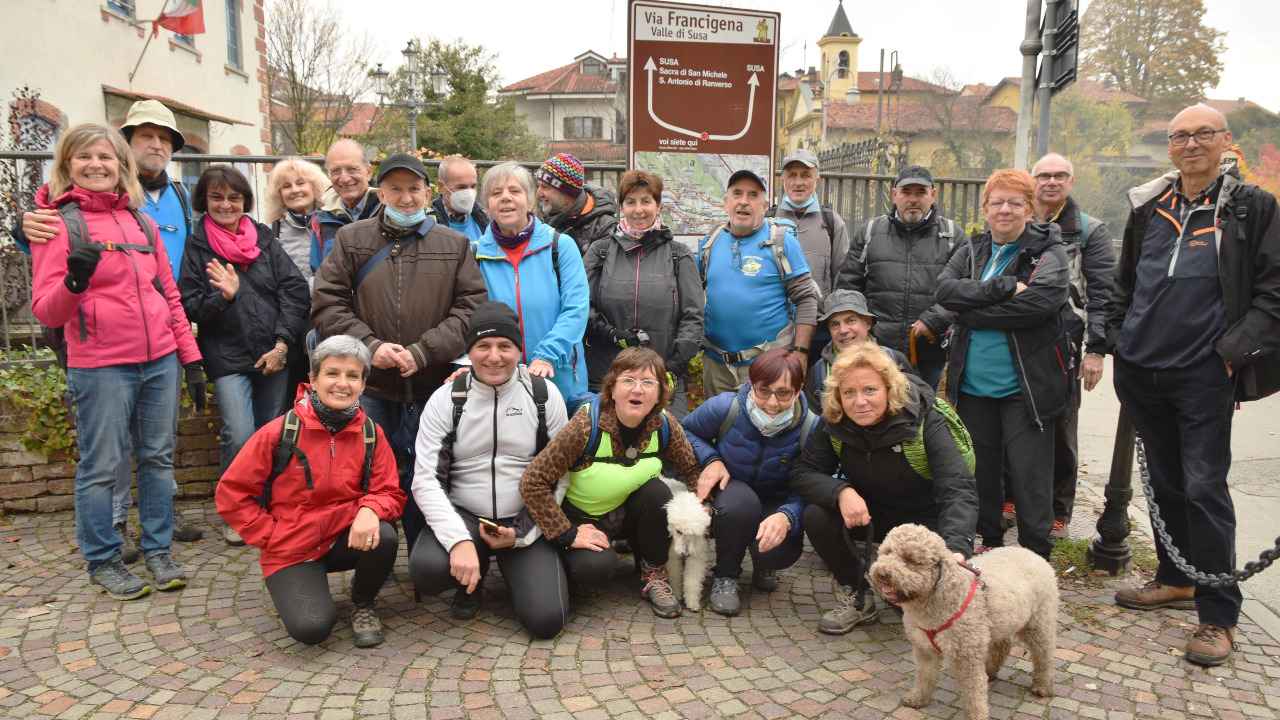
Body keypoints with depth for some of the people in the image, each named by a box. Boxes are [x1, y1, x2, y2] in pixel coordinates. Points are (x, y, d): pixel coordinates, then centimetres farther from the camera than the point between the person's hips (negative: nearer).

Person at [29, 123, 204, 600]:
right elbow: (46, 311, -7)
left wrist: (190, 357, 12)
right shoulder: (57, 222, -3)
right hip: (100, 367, -5)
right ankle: (102, 560, 19)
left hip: (161, 361, 5)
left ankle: (158, 551, 22)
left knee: (159, 459, 10)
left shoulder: (142, 221, 12)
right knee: (102, 466, 3)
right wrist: (74, 283, -28)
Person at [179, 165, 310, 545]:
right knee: (240, 438, -13)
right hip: (228, 357, -2)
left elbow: (296, 291, 2)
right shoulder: (196, 245, 3)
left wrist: (282, 344, -6)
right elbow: (190, 306, -1)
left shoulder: (264, 238, 9)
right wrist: (222, 297, -21)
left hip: (274, 355, 3)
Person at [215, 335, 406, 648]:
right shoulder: (280, 431, -12)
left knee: (383, 537, -31)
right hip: (291, 550, -2)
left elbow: (390, 493, -6)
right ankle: (298, 591, 15)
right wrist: (271, 536, -10)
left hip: (345, 537, 2)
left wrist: (370, 510, -29)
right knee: (311, 628, -24)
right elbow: (230, 493, -5)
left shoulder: (371, 434, -5)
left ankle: (363, 604, 1)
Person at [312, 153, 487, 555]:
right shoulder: (351, 239, 7)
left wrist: (424, 352, -12)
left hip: (432, 386, 0)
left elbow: (472, 307, -1)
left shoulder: (454, 245, 7)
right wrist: (368, 345, -12)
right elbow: (326, 303, 2)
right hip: (369, 387, 0)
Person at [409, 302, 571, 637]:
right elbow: (426, 480, -11)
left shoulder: (544, 395, -4)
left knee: (546, 620, -17)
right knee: (426, 569, -31)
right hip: (463, 517, 0)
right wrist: (459, 540, -25)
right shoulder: (445, 400, -4)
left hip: (527, 523, 0)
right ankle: (472, 575, 8)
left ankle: (512, 567, 18)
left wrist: (524, 532, -10)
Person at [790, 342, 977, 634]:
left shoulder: (926, 421, -25)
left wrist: (955, 548, -52)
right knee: (816, 516, -24)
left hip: (924, 519, -3)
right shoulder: (833, 424, -15)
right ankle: (855, 597, -1)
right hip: (867, 511, 3)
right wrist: (841, 492, -37)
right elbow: (803, 474, -14)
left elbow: (959, 490, -34)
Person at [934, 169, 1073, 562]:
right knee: (982, 469, 16)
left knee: (1029, 476, -1)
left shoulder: (1048, 251, -4)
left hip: (1026, 385, -5)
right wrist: (1003, 287, -20)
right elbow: (944, 289, -8)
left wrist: (971, 311, -15)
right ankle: (989, 543, 32)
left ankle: (1036, 556, 12)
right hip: (973, 383, 5)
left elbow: (1039, 301, -22)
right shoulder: (971, 251, 11)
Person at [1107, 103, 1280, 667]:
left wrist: (1233, 350, -15)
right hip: (1141, 370, 5)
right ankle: (1175, 580, 32)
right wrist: (1114, 337, 9)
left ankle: (1217, 615, 8)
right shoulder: (1147, 208, 10)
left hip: (1204, 374, -4)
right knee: (1164, 479, 15)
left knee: (1204, 487, -4)